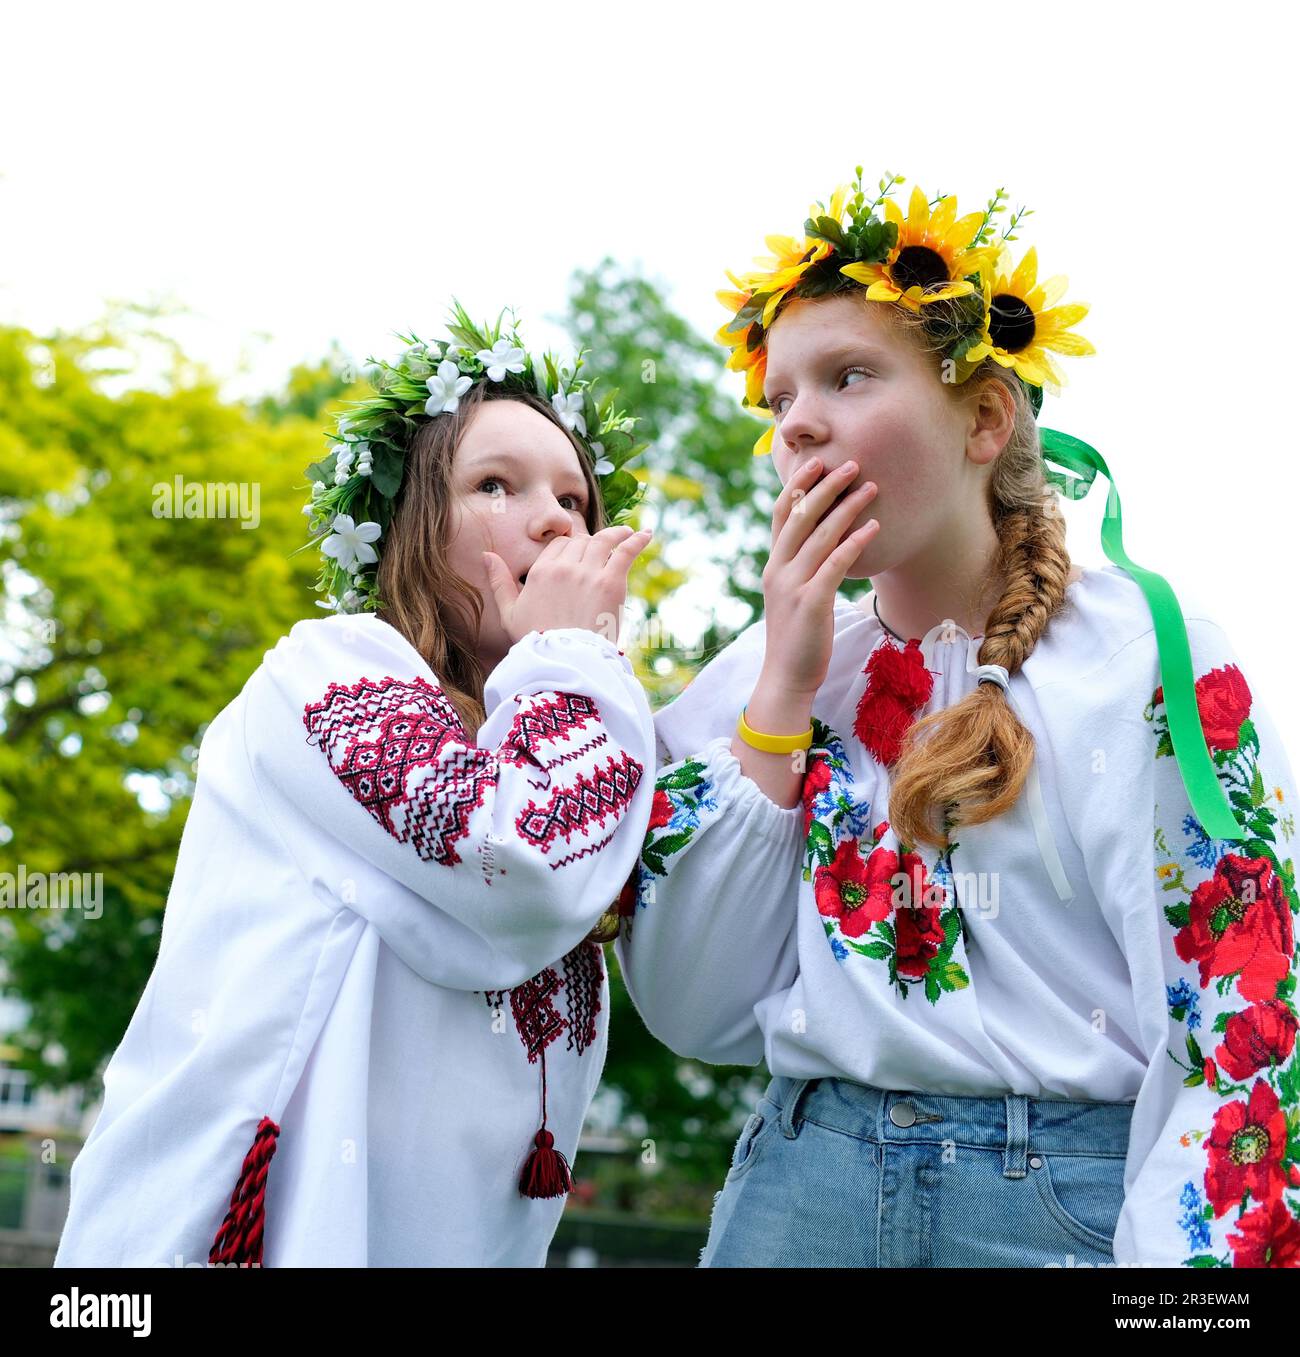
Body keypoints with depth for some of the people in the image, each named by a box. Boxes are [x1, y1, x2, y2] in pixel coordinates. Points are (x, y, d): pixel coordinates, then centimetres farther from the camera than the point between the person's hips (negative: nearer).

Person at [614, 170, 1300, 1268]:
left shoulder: (1148, 655, -6)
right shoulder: (768, 674, 5)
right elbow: (691, 1010, -3)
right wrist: (782, 692, -8)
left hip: (1080, 1207, -3)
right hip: (799, 1187, 3)